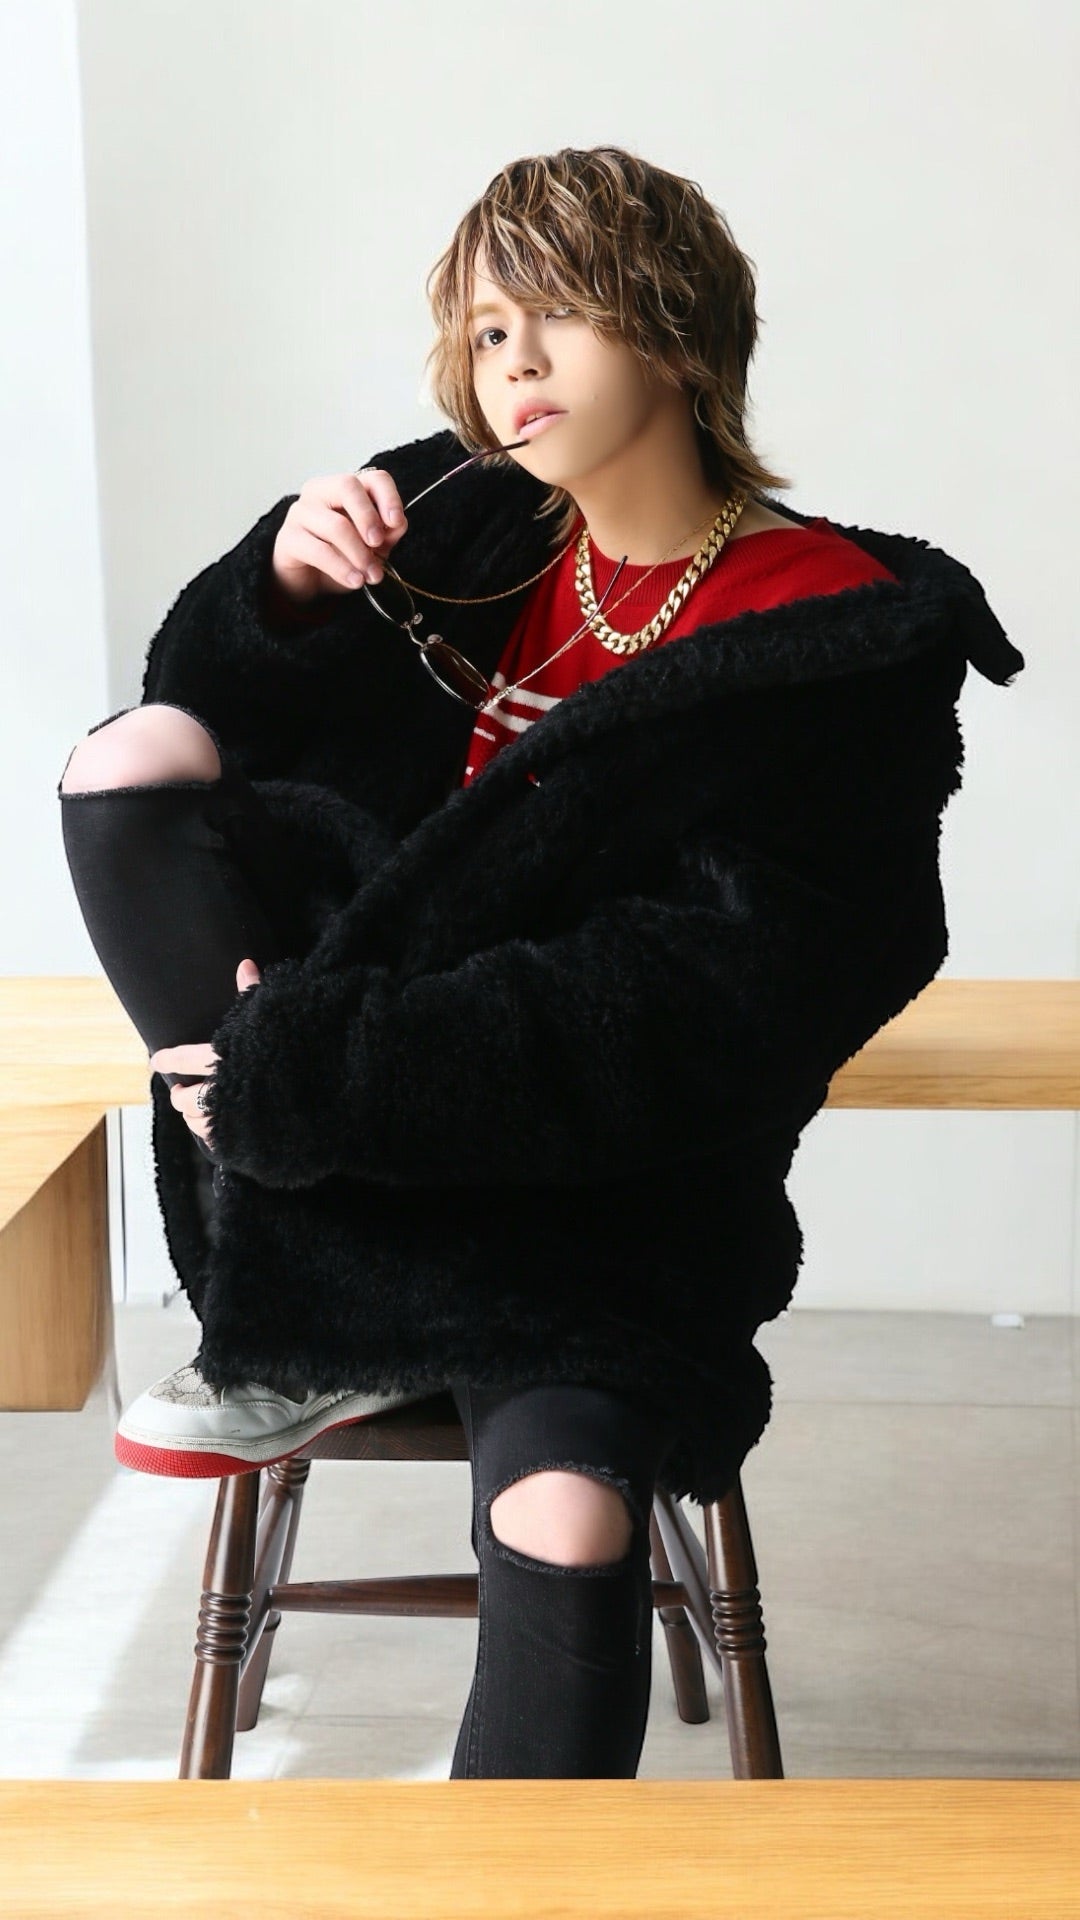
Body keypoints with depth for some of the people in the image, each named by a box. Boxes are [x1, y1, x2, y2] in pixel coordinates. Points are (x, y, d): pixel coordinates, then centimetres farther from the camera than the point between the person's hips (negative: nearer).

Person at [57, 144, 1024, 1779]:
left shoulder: (827, 629, -11)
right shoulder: (474, 526, 5)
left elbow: (707, 1004, -20)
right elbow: (217, 703, 15)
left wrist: (325, 1068, -26)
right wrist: (293, 589, -10)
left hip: (604, 1168, -5)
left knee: (565, 1517, -31)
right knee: (130, 761, -14)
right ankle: (316, 1339, -13)